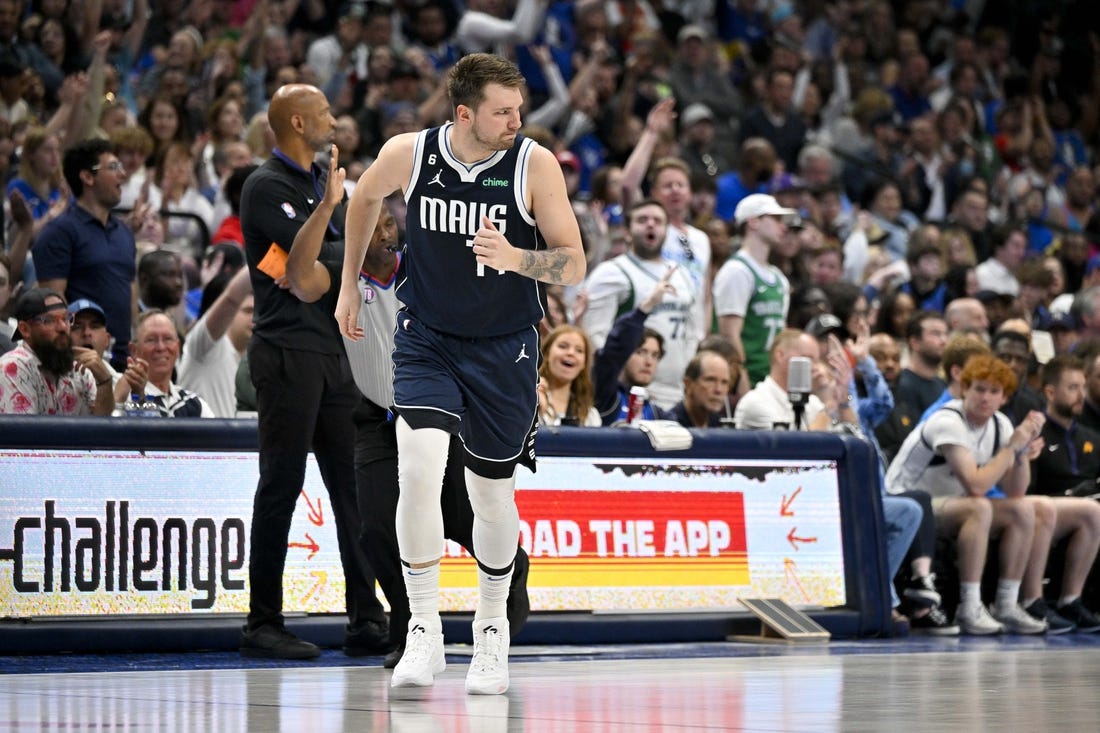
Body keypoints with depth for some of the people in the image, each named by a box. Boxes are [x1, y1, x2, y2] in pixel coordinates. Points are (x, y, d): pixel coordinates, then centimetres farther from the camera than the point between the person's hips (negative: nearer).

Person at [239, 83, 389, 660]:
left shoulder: (323, 183, 20)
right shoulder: (268, 187, -9)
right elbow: (319, 258, -17)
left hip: (332, 350, 8)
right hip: (288, 353, -8)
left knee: (353, 483, 6)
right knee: (282, 486, -6)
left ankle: (365, 618, 10)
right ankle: (263, 626, -1)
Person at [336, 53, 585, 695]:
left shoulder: (535, 164, -16)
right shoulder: (409, 154, -12)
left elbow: (574, 264, -14)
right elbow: (366, 197, 12)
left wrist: (515, 258, -33)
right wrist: (350, 282, 17)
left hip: (504, 348, 0)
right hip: (426, 339, 0)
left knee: (494, 494, 10)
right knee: (419, 470, -21)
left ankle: (493, 627, 33)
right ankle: (425, 631, -11)